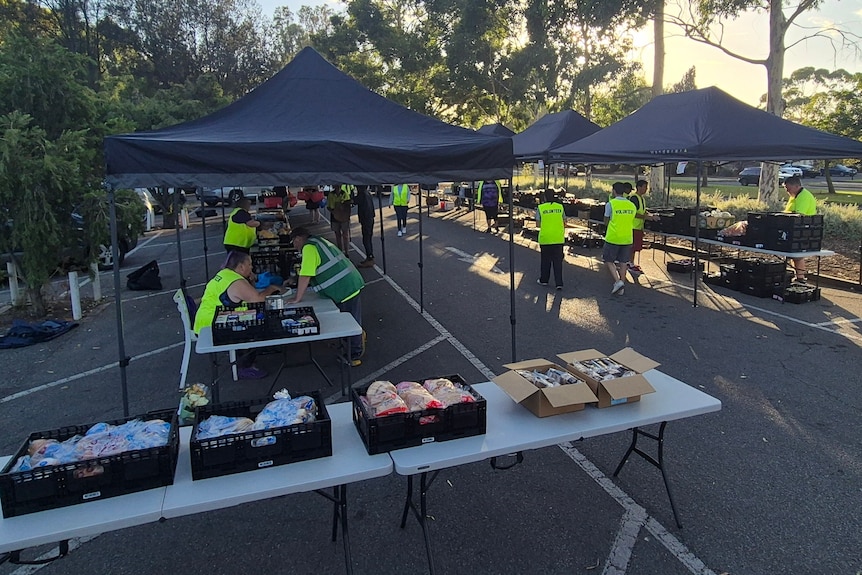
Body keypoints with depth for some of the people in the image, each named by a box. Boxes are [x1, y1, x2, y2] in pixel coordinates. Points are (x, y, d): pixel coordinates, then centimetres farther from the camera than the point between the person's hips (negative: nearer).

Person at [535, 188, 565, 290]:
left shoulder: (540, 208, -7)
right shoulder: (560, 207, 0)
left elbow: (538, 224, -5)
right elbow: (564, 222, 4)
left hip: (545, 238, -2)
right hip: (558, 238, 2)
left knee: (546, 260, 13)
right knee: (558, 261, 7)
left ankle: (544, 280, 25)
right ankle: (559, 283, 5)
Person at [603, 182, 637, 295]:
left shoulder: (611, 204, -10)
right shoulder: (631, 205, 5)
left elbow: (606, 222, -3)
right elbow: (631, 222, 10)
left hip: (613, 238, -5)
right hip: (627, 238, 5)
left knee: (608, 260, 10)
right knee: (623, 263, 12)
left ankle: (617, 281, -7)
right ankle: (622, 288, 15)